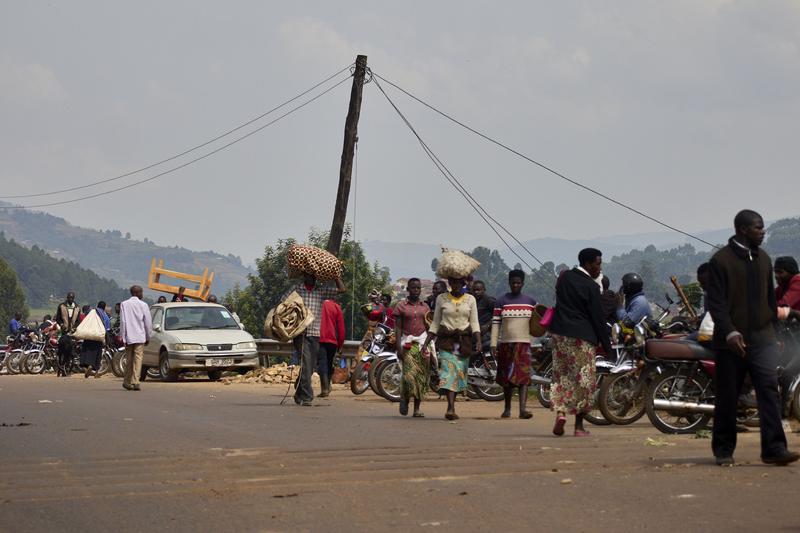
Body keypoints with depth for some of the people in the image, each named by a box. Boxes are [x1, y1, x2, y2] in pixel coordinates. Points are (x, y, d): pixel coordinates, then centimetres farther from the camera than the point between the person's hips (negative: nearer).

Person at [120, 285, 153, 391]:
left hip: (128, 337, 2)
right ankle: (135, 382, -13)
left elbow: (122, 321, -3)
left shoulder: (124, 304, 2)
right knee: (138, 359, -3)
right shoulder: (143, 305, -1)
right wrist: (148, 337, 12)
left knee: (129, 359, 11)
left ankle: (127, 382, 19)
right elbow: (148, 322, 1)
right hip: (140, 337, -2)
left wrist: (122, 336, -2)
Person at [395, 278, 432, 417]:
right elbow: (398, 328, 0)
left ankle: (417, 409, 4)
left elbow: (429, 327, 16)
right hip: (407, 343, -3)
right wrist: (398, 347, -10)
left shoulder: (425, 306, 13)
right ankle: (404, 398, 8)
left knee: (422, 377, -1)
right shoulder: (401, 306, 4)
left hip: (423, 343, 3)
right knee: (410, 373, -18)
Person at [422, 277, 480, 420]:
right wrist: (426, 343, 5)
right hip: (446, 340, -2)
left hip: (464, 341, 2)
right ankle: (451, 408, -27)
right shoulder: (441, 298, 7)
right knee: (449, 371, -17)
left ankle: (451, 406, 16)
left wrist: (478, 341, -10)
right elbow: (435, 323, 11)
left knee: (460, 373, 2)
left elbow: (474, 323, 5)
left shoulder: (470, 299, 8)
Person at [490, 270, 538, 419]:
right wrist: (493, 344, -6)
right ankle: (507, 408, 20)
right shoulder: (501, 301, 3)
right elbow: (496, 323, 0)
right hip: (505, 343, 0)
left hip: (524, 343, 0)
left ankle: (522, 408, -21)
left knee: (523, 376, -13)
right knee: (507, 377, 8)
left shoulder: (530, 301, 9)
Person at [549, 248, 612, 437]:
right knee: (583, 380, 4)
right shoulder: (591, 287, -11)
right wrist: (607, 346, -3)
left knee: (561, 375, 13)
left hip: (559, 333, 5)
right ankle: (579, 425, 7)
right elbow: (597, 318, -9)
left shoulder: (564, 277, 6)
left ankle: (560, 412, -7)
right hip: (582, 337, -5)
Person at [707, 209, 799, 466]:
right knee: (727, 397, 4)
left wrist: (772, 326, 17)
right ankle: (723, 450, 15)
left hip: (762, 337, 5)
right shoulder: (721, 260, -6)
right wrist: (729, 332, -21)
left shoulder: (763, 259, 14)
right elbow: (715, 302, -11)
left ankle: (774, 448, -12)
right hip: (732, 339, -5)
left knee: (769, 389, -9)